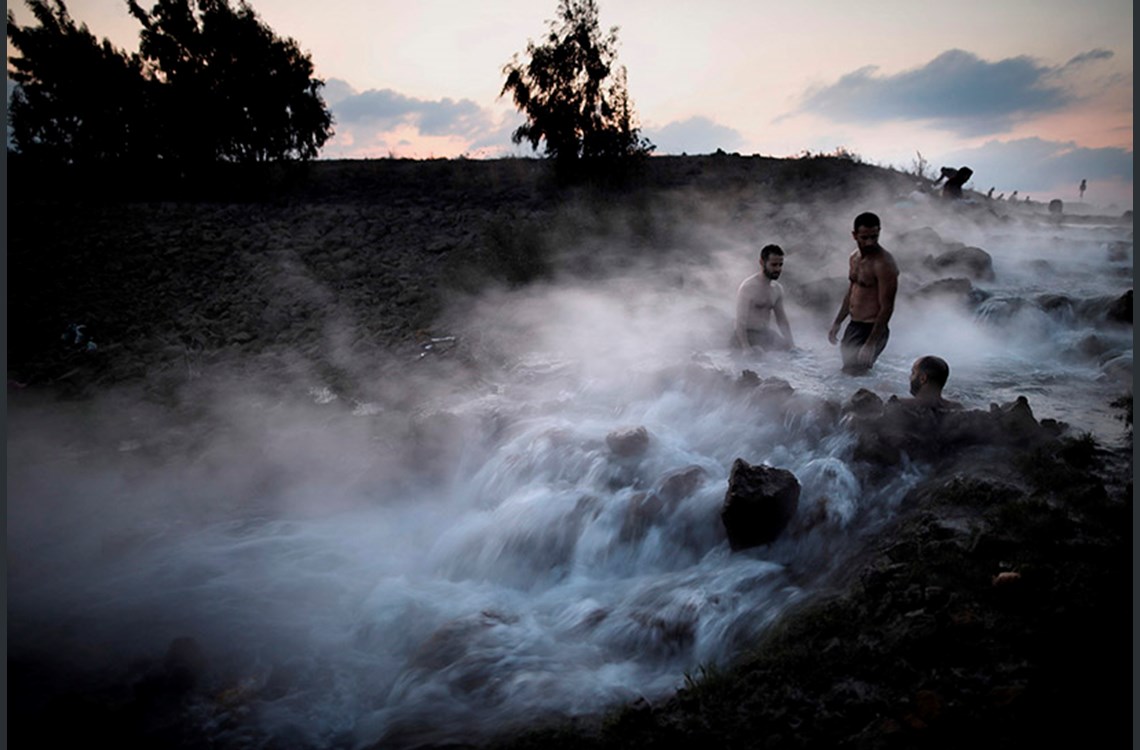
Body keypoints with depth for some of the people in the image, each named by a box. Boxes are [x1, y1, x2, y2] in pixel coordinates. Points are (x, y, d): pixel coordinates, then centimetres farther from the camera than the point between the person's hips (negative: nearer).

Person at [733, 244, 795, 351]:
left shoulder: (777, 289, 5)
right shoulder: (748, 287, -18)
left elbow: (782, 319, 13)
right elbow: (740, 322, -22)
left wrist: (791, 344, 3)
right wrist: (747, 349, -31)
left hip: (767, 333, 7)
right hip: (747, 335, -7)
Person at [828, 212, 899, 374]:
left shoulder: (884, 264, -20)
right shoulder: (855, 257, 7)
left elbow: (887, 308, -22)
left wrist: (871, 345, -24)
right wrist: (837, 323, 19)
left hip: (871, 330, -9)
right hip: (853, 325, 9)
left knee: (853, 373, -7)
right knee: (845, 369, 16)